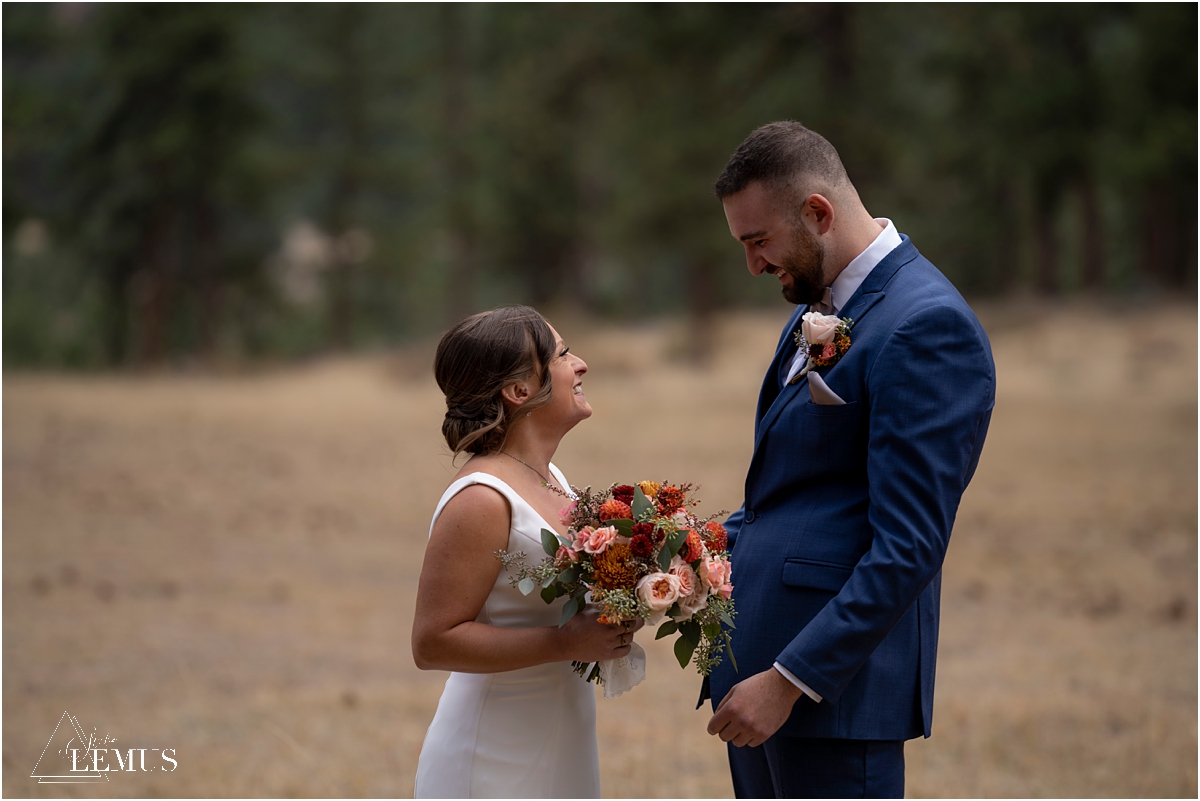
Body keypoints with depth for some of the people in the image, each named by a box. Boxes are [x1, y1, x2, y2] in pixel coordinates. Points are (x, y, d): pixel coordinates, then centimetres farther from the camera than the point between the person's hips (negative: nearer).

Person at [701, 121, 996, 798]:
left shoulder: (927, 325, -16)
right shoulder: (821, 309, 15)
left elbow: (909, 547, -20)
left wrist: (791, 679, -20)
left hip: (837, 679, -9)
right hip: (759, 663, 9)